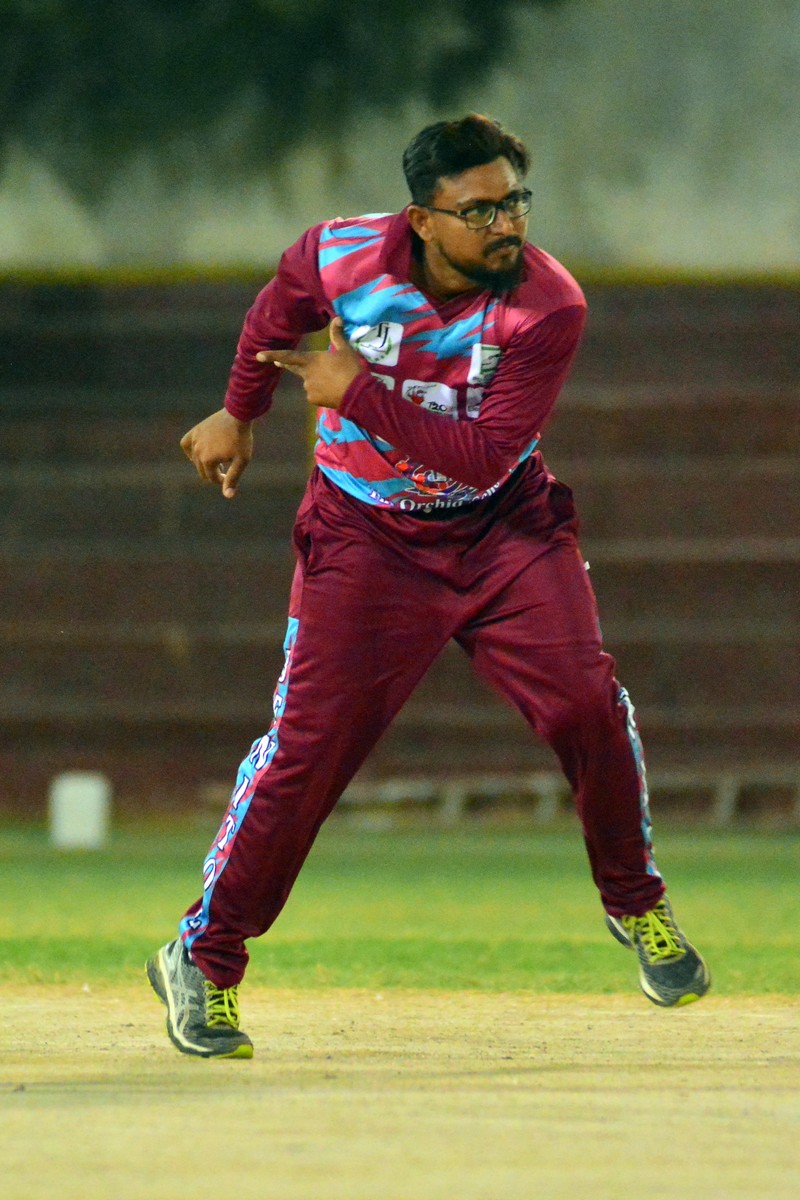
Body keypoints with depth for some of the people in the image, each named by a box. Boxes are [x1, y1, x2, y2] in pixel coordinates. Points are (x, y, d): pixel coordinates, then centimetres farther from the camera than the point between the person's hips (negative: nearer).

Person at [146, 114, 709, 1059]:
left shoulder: (548, 306, -21)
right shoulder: (342, 256, -15)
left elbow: (485, 457, -27)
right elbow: (281, 308, 11)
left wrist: (358, 393, -26)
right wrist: (239, 413, 21)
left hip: (505, 532, 0)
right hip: (367, 538, 0)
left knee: (585, 701, -16)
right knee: (309, 743, -9)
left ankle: (635, 905, 10)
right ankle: (204, 959, 4)